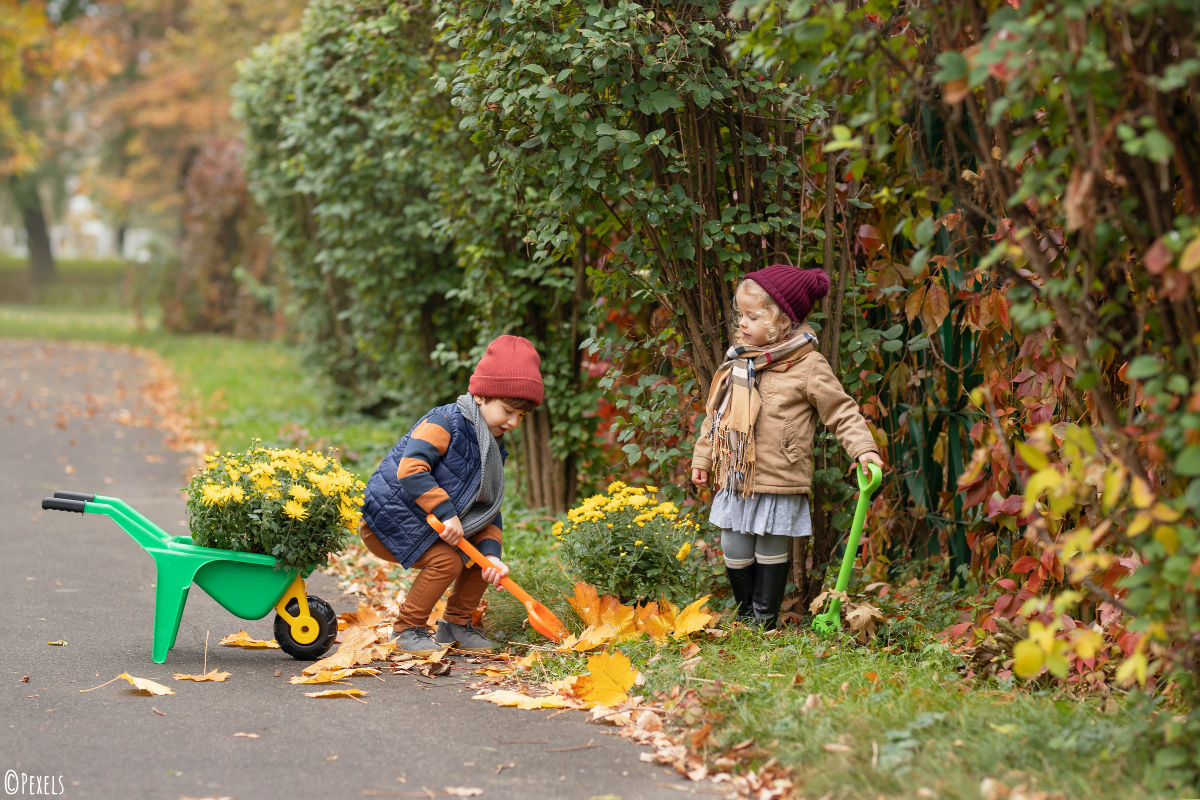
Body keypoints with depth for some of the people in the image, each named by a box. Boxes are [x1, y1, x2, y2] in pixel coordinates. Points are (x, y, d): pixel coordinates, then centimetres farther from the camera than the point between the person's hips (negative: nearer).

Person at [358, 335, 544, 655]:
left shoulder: (493, 448, 8)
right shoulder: (444, 422, -19)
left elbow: (488, 509, 5)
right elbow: (410, 469, -31)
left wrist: (490, 552, -11)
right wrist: (446, 512, -33)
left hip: (429, 524, 9)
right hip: (389, 518, -9)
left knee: (482, 556, 2)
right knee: (446, 560, -24)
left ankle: (455, 624, 17)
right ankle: (408, 629, -7)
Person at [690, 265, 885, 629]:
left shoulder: (808, 366, -9)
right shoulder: (738, 360, 8)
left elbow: (841, 411, -6)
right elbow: (717, 412, 18)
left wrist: (864, 449, -18)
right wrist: (702, 457, 20)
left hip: (779, 481, -5)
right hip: (735, 477, 5)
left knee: (771, 553, 5)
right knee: (735, 552, 10)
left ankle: (764, 623, 17)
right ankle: (745, 616, 28)